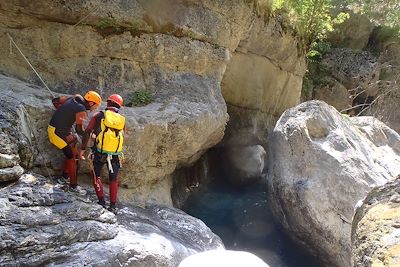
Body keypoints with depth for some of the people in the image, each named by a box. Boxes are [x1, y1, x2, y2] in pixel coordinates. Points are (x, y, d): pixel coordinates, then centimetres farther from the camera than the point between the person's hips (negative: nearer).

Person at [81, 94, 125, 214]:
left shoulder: (99, 115, -2)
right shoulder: (122, 119, 6)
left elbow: (87, 132, -5)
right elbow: (122, 137, 11)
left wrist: (83, 148, 2)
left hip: (99, 153, -2)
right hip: (116, 154, 2)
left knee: (96, 176, 20)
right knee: (113, 180, 18)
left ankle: (102, 201, 13)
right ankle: (113, 206, 19)